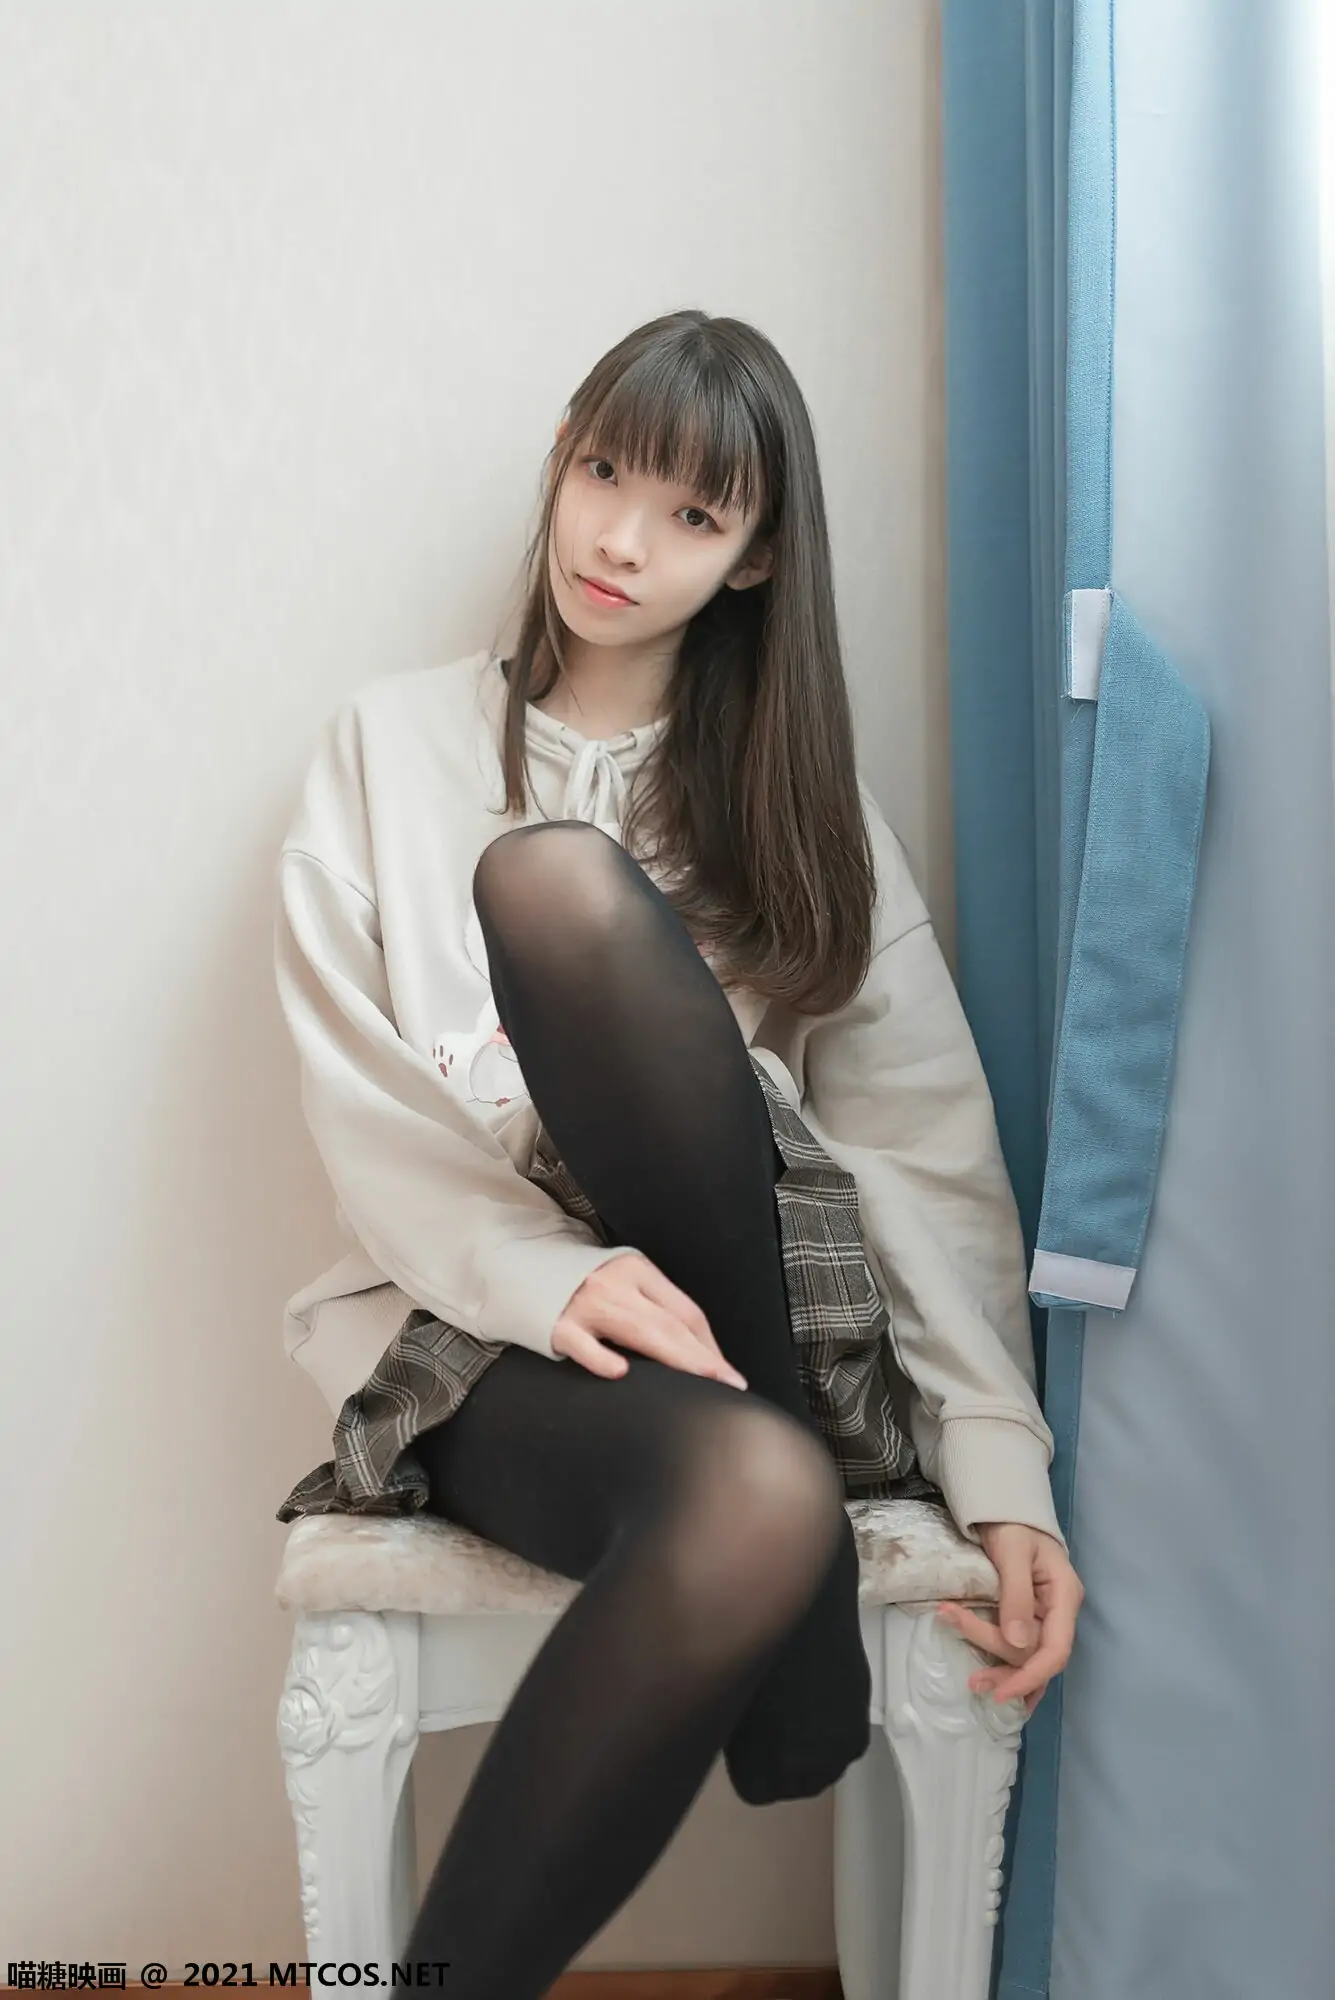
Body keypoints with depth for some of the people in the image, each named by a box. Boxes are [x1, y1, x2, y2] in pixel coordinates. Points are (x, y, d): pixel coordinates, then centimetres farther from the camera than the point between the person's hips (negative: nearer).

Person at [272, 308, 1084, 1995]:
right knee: (757, 1502, -40)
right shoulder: (391, 746, 11)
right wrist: (550, 1276, -19)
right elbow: (363, 1108, 0)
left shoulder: (796, 797, 13)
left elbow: (925, 1145, 3)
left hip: (770, 1310, 2)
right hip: (482, 1327, -2)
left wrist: (1002, 1461, -10)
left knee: (555, 877, -27)